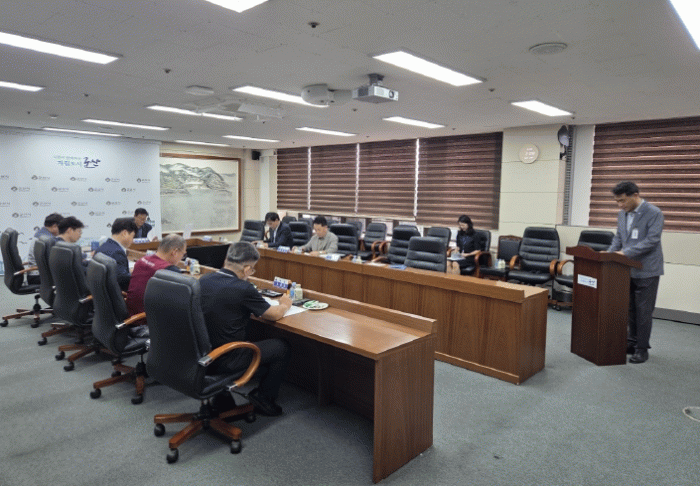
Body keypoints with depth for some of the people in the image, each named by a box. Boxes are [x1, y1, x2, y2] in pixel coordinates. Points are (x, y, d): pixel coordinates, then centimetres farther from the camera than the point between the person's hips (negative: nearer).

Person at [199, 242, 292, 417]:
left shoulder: (203, 280, -1)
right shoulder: (243, 289, -20)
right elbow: (274, 315, -6)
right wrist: (285, 304, 14)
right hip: (224, 361, -7)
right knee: (281, 348, 6)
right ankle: (263, 397, 21)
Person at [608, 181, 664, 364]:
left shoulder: (654, 213, -13)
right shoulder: (622, 214, 8)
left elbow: (652, 240, -20)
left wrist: (625, 252, -24)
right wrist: (610, 253, -1)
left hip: (646, 271, -7)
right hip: (628, 270, 7)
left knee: (643, 311, 0)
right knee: (630, 309, 15)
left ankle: (642, 348, 11)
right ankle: (632, 342, 27)